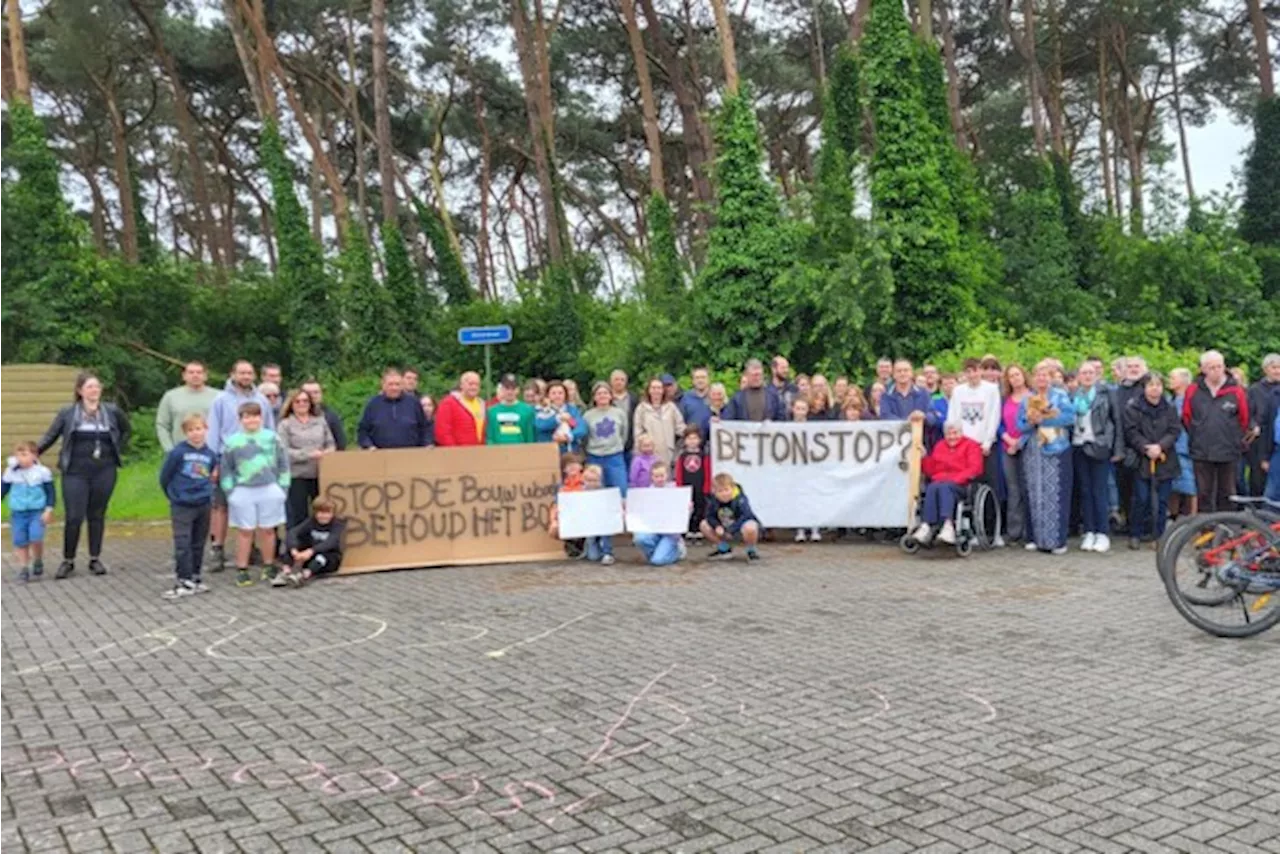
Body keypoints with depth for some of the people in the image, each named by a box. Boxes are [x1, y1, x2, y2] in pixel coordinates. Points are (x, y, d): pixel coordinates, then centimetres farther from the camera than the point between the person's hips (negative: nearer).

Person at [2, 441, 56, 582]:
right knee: (20, 542, 4)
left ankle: (38, 561, 8)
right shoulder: (11, 472, 0)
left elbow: (51, 492, -2)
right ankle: (24, 568, 17)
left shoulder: (42, 471, -6)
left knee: (36, 537, -17)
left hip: (38, 512, -3)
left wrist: (49, 509, -10)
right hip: (18, 513, 3)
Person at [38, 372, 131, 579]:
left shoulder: (112, 411, 5)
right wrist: (33, 453, -11)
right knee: (74, 517, -5)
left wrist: (118, 451, 12)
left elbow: (126, 431, 21)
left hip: (104, 471, 2)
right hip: (76, 472, -2)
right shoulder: (67, 413, 1)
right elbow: (50, 436, 1)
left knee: (97, 516, 8)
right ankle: (68, 561, 10)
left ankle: (95, 559, 18)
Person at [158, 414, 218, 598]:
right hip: (181, 506, -4)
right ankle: (184, 582, -2)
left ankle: (196, 579, 23)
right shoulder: (177, 452, -9)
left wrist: (207, 492, 9)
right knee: (183, 545, -6)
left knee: (198, 545, 13)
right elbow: (164, 476, -1)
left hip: (204, 505, 4)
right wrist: (173, 495, 8)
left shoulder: (210, 455, 1)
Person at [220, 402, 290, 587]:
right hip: (243, 492, 0)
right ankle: (241, 570, 10)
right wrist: (229, 491, 1)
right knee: (244, 531, 3)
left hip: (269, 490, 1)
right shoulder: (232, 441, 2)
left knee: (267, 530, 8)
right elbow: (226, 469, 7)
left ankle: (268, 567, 19)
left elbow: (283, 464, 7)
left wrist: (283, 487, 2)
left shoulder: (272, 438, 3)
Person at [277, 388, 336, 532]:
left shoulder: (320, 421, 13)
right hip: (296, 477, -4)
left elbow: (330, 443, 15)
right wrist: (309, 454, -17)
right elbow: (284, 452, -8)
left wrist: (328, 452, -9)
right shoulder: (285, 425, 1)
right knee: (297, 517, 1)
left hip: (320, 475, 4)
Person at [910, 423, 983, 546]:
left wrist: (955, 479, -14)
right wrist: (924, 458, 2)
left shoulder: (970, 445, 11)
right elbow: (931, 470, 20)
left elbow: (975, 468, -3)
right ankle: (927, 527, -46)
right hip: (938, 482, 3)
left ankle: (948, 526, -55)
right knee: (932, 488, -32)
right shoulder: (939, 446, 24)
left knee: (945, 487, -37)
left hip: (961, 485, -3)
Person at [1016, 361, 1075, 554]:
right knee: (1034, 495, 3)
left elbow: (1070, 417, -10)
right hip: (1032, 453, 3)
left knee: (1056, 494, -5)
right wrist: (1031, 421, -14)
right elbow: (1020, 424, 7)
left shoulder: (1060, 396, 4)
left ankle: (1057, 540, -3)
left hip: (1056, 451, -3)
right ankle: (1035, 538, 9)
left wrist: (1044, 418, -12)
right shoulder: (1027, 399, 13)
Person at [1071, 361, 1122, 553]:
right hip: (1078, 448, 3)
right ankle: (1089, 532, 12)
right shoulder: (1073, 396, 9)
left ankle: (1103, 534, 3)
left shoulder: (1105, 394, 1)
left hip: (1099, 448, -3)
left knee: (1099, 492, -2)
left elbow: (1116, 420, 0)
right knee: (1084, 491, 6)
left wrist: (1118, 449, -4)